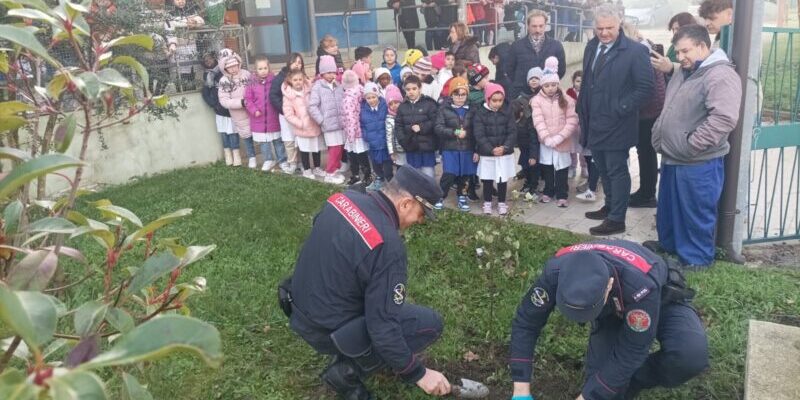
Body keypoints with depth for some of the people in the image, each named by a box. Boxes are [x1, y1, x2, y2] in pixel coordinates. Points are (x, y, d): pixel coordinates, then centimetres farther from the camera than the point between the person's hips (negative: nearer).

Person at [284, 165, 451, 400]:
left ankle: (349, 356, 22)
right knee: (431, 324, -3)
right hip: (328, 331, -8)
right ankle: (347, 372, 0)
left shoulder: (345, 198, -5)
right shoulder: (388, 246, -28)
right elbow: (383, 327, -24)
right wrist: (419, 374, -10)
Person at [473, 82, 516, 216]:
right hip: (487, 154, -1)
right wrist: (491, 149, -22)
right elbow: (479, 135, -12)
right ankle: (487, 203, 25)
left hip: (505, 153, 2)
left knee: (503, 179, 9)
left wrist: (504, 147, -19)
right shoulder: (480, 113, -7)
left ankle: (502, 203, 25)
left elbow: (512, 132, -4)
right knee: (487, 180, 9)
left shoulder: (507, 111, 0)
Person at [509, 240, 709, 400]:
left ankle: (631, 383, -5)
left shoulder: (641, 284, -45)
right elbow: (525, 322, -23)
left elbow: (628, 353, -34)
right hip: (613, 305, 2)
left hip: (660, 297, -2)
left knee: (692, 353, -31)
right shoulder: (557, 270, -35)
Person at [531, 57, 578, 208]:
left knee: (562, 168, 5)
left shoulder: (566, 99, -4)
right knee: (547, 167, 13)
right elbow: (538, 121, -13)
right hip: (545, 142, 1)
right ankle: (548, 192, 29)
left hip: (562, 142, -1)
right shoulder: (537, 100, -5)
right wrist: (547, 138, -23)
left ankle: (562, 195, 15)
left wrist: (560, 137, -19)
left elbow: (572, 121, -9)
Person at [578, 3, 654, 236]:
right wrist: (583, 111, 13)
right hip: (594, 123, 7)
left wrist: (621, 110, -17)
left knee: (617, 172, 1)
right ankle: (610, 206, 36)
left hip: (616, 125, -7)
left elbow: (645, 87, -13)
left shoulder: (635, 51, -12)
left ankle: (616, 219, 9)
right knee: (604, 170, 19)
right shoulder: (591, 47, 9)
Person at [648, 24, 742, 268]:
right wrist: (660, 136, 15)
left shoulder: (721, 76, -18)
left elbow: (724, 119, -28)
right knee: (668, 207, 22)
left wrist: (690, 145, -23)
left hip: (698, 163, -9)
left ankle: (696, 259, 19)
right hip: (672, 157, 9)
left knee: (696, 214, 4)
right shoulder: (683, 72, 13)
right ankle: (668, 244, 40)